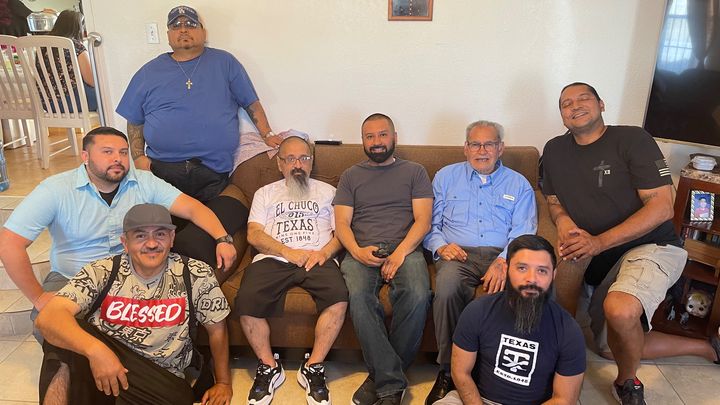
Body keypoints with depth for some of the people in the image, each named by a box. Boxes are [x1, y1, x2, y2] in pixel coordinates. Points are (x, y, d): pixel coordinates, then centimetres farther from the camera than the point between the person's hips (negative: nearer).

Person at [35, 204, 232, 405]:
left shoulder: (196, 275, -6)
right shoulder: (102, 272, -6)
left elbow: (217, 328, 6)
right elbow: (48, 317, -20)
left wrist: (223, 383, 6)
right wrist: (95, 348, -38)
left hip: (161, 381, 0)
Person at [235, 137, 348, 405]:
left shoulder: (327, 191, 24)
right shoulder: (265, 193, 25)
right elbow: (254, 234, 9)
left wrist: (325, 252, -10)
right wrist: (289, 252, -7)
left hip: (318, 259, 0)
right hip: (273, 259, 1)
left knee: (339, 298, -31)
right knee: (246, 301, -28)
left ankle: (313, 367, -13)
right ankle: (269, 367, -5)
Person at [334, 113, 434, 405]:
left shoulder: (415, 172, 17)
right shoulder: (350, 176, 20)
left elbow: (423, 220, 5)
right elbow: (342, 223, 10)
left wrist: (400, 253, -12)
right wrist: (357, 251, -11)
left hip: (405, 248, 0)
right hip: (361, 251, 1)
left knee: (417, 296, -32)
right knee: (358, 296, -32)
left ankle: (381, 376, -12)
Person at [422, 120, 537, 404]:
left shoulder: (519, 184, 19)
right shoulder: (446, 177, 20)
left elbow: (523, 232, 5)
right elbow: (430, 223, 14)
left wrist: (503, 262, -14)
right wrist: (441, 246, -8)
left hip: (503, 255, 1)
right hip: (458, 254, 0)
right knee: (447, 287, -35)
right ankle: (448, 370, -18)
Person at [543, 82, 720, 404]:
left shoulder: (632, 139, -11)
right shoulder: (555, 151, 5)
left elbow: (662, 207, -17)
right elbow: (553, 200, 14)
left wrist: (599, 242, -27)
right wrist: (563, 221, -11)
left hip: (651, 246, -6)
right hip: (600, 259, 7)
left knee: (619, 309, -38)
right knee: (610, 348, 10)